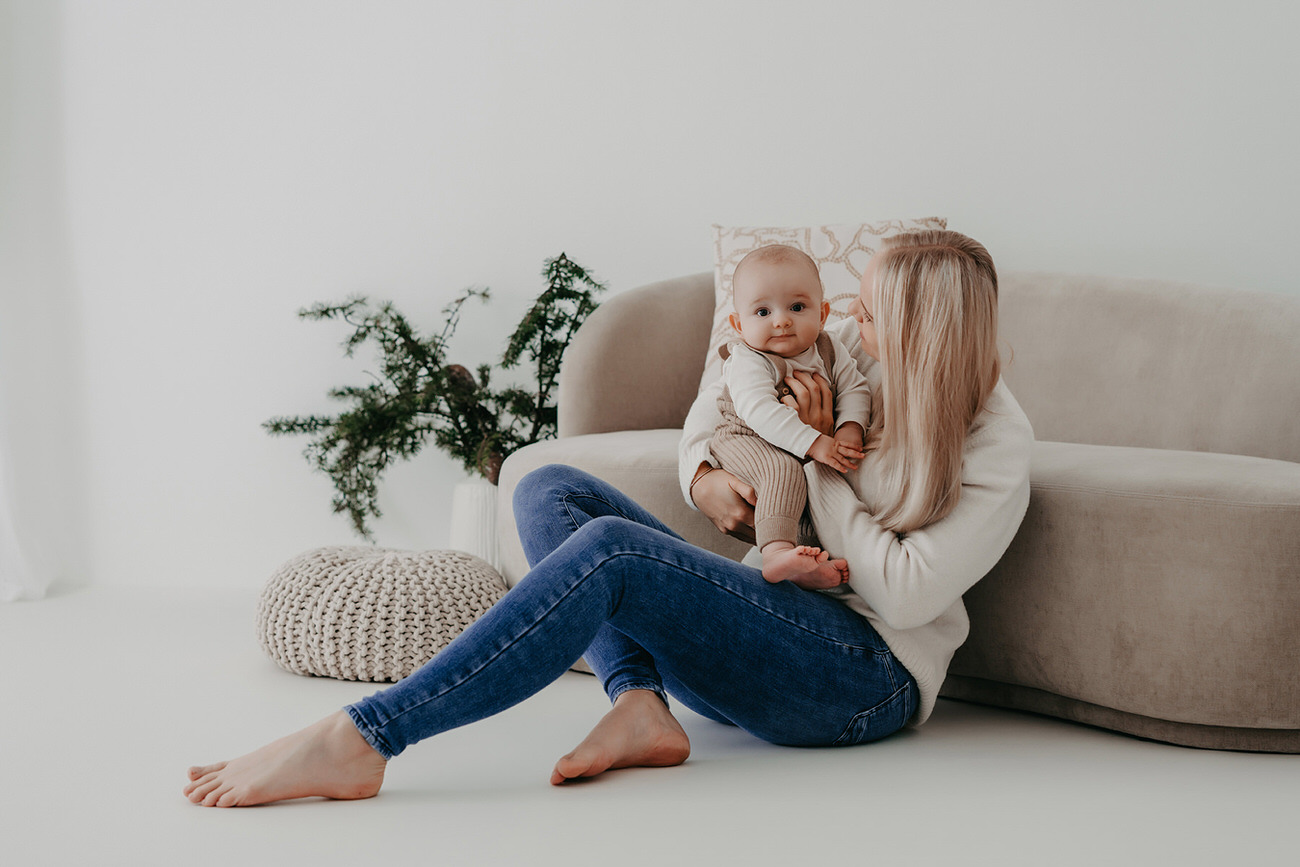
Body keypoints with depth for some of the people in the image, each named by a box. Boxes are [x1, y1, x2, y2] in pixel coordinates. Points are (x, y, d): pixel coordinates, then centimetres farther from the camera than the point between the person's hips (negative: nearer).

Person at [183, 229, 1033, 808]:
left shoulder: (998, 447, -11)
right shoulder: (852, 360, 6)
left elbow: (905, 592, -18)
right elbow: (721, 403, 21)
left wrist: (822, 461, -14)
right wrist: (702, 477, -1)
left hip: (870, 676, -8)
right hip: (774, 617, 8)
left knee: (610, 551, -32)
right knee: (551, 489, -5)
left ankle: (356, 741, -36)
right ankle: (641, 707, -26)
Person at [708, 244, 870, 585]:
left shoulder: (829, 350, 2)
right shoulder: (747, 362, -19)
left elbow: (854, 388, 1)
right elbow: (759, 411, -32)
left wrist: (850, 428, -21)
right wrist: (814, 443, -39)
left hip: (817, 445, 7)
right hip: (747, 441, -7)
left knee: (852, 470, -13)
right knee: (783, 470, -36)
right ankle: (776, 551, -49)